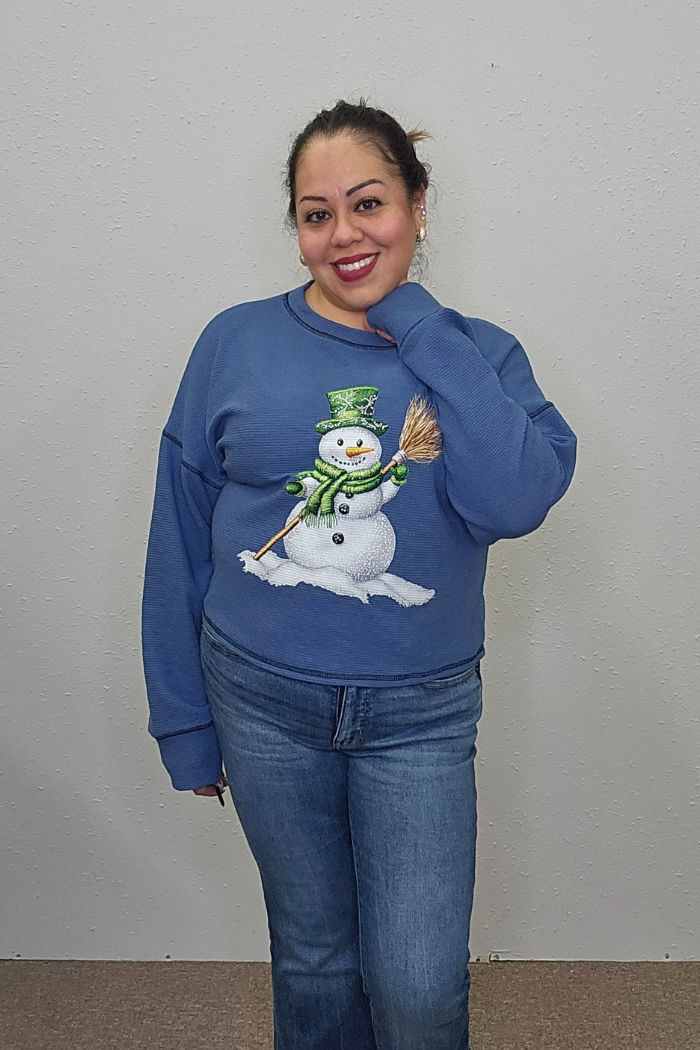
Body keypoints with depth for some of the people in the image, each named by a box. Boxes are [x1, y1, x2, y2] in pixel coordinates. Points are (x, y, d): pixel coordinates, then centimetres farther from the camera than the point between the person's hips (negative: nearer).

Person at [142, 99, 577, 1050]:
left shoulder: (480, 354, -1)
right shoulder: (236, 344, -4)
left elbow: (515, 501, -22)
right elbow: (179, 545, 0)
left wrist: (413, 320, -17)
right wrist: (185, 722, 3)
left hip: (421, 711, 0)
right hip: (262, 698, 1)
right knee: (313, 954, 18)